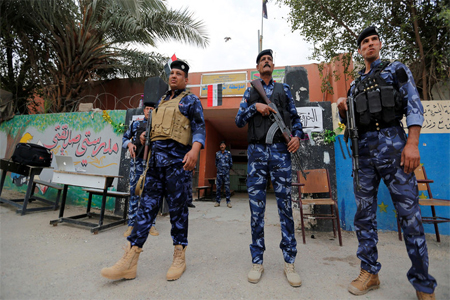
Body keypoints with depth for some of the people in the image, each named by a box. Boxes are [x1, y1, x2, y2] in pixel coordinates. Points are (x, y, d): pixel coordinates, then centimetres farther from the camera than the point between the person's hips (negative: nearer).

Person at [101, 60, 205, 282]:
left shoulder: (191, 100, 8)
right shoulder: (161, 101, 26)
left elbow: (199, 127, -5)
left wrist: (195, 149, -23)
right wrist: (146, 134, 10)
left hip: (177, 158, -6)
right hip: (155, 157, 6)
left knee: (177, 207, -1)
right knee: (147, 205, 4)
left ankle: (179, 257, 15)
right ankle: (129, 261, 9)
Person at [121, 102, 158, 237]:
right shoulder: (136, 124, 14)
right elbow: (125, 137, 19)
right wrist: (129, 144, -2)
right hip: (137, 161, 1)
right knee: (134, 192, 2)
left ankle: (151, 224, 13)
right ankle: (131, 224, 12)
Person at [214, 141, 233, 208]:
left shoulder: (228, 153, 5)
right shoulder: (217, 153, 9)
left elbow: (231, 162, 11)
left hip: (226, 173, -1)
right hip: (219, 173, 2)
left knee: (227, 187, -1)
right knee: (218, 187, 3)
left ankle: (228, 202, 5)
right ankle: (217, 201, 10)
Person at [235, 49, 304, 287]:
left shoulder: (284, 89, 20)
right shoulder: (249, 92, 19)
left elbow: (295, 117, 16)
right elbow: (239, 121, 10)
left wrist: (297, 135, -2)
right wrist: (255, 106, -4)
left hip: (280, 151, 0)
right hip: (257, 152, 0)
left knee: (285, 205, 0)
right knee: (257, 207, 0)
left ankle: (289, 262, 12)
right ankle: (257, 261, 12)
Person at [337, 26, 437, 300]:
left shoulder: (397, 69, 11)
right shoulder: (355, 85, 20)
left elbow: (414, 106, -1)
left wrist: (412, 143, -14)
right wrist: (342, 109, -2)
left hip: (393, 144, -3)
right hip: (363, 150, 4)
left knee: (409, 213, -1)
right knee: (364, 213, 4)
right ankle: (370, 272, 17)